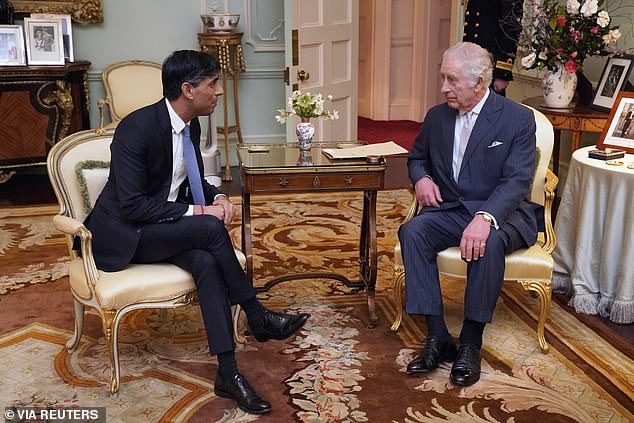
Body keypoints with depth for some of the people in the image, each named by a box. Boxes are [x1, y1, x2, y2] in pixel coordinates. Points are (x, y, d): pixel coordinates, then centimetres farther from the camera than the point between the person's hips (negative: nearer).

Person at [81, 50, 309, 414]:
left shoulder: (191, 126, 3)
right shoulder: (136, 128, -21)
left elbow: (193, 180, 18)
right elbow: (132, 206, -24)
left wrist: (218, 197, -5)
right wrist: (197, 212, -25)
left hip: (167, 227, 7)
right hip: (122, 234, -6)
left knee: (206, 261, -26)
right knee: (211, 229, -29)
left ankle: (228, 373, -24)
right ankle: (258, 318, -11)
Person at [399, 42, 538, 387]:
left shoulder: (518, 118, -6)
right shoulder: (437, 117, 9)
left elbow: (517, 180, -16)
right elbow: (417, 157, 25)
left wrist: (485, 217, -34)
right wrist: (421, 178, -1)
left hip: (501, 214, -4)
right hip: (449, 212, 4)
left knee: (488, 243, -37)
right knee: (412, 231, -27)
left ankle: (470, 344, -22)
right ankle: (437, 338, -23)